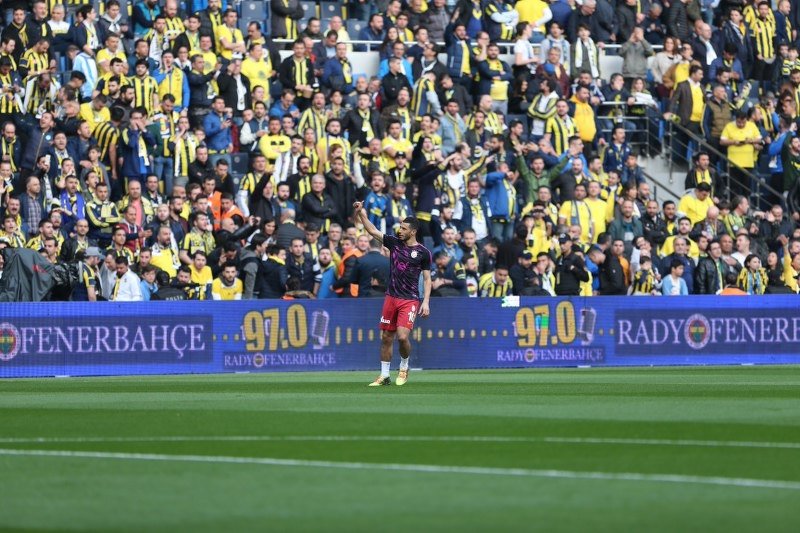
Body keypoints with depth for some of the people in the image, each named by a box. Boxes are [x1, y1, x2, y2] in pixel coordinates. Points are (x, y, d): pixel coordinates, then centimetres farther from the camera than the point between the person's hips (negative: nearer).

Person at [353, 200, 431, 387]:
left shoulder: (423, 252, -2)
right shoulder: (394, 243, 7)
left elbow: (427, 279, 0)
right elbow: (372, 231, 6)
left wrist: (426, 302, -9)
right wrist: (361, 213, -6)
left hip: (410, 300, -4)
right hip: (391, 297, 4)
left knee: (402, 336, -17)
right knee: (386, 338, 5)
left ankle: (404, 367, 10)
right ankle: (384, 376, 14)